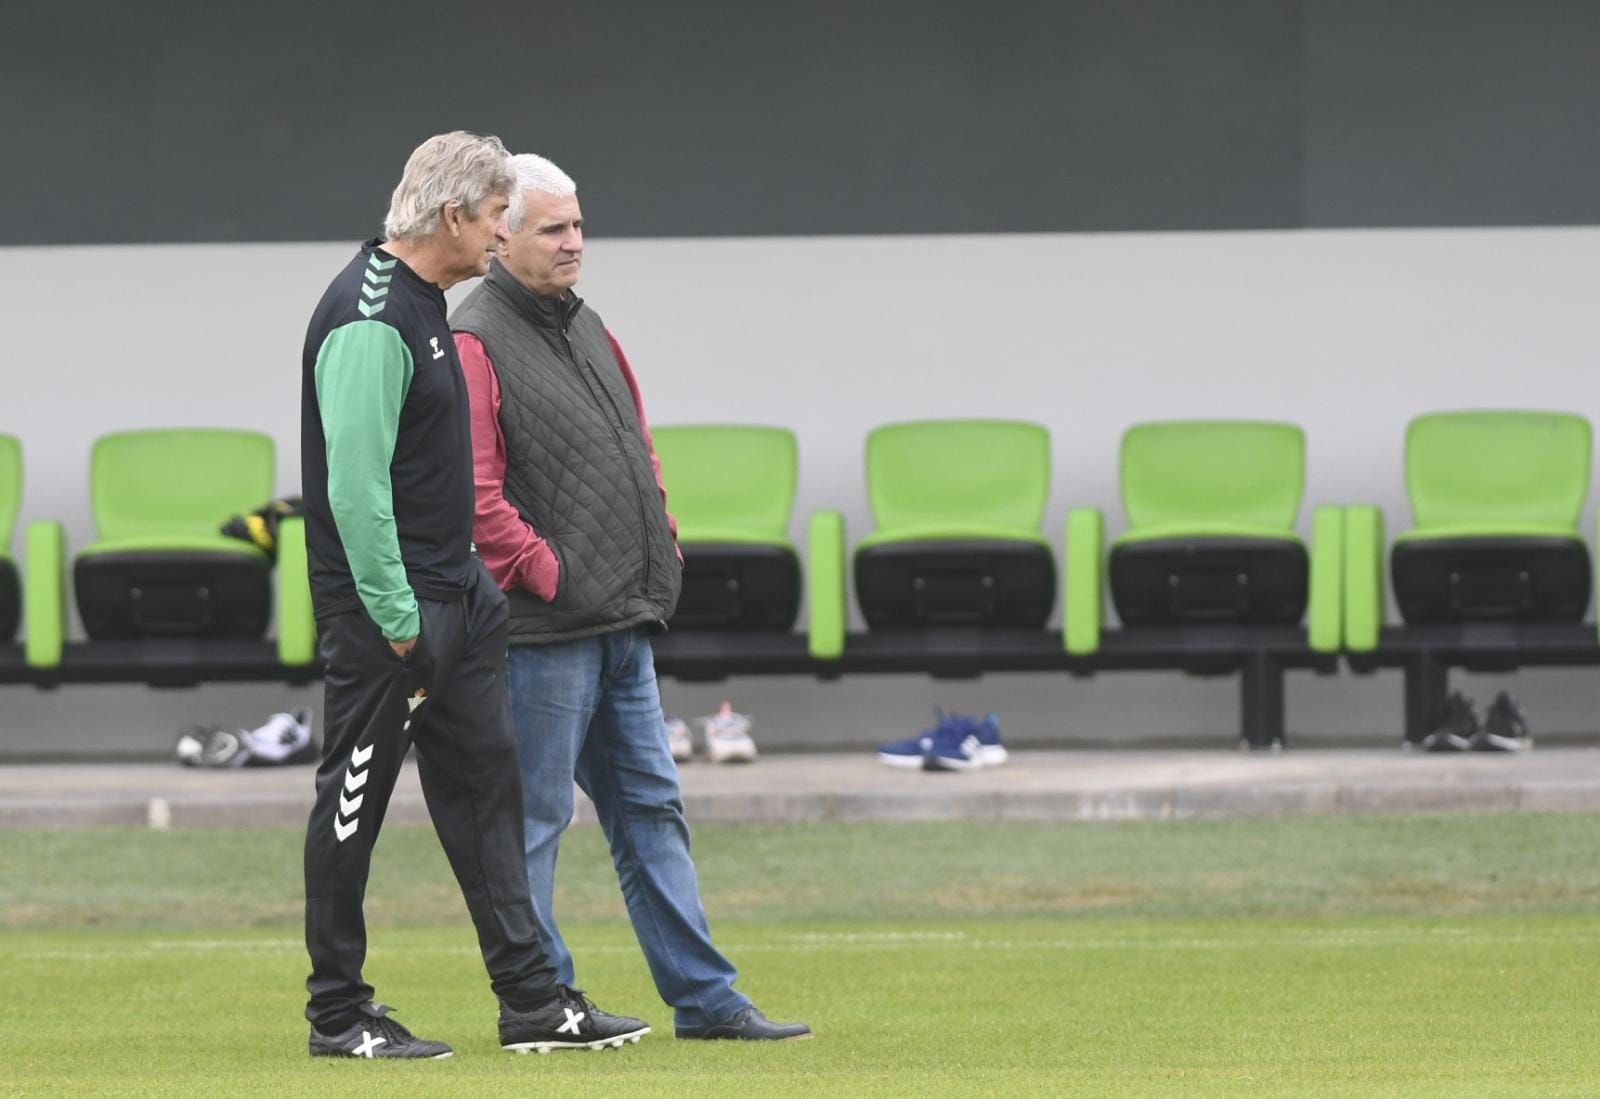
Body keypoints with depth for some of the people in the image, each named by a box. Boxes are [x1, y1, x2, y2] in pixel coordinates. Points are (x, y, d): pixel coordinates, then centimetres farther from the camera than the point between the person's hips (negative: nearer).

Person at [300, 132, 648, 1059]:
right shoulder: (369, 319, -19)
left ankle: (534, 1002, 12)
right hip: (389, 605, -10)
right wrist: (396, 618, -21)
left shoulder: (422, 302, 14)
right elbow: (354, 482, -23)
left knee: (486, 790, 9)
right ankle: (338, 1015, 7)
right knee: (355, 802, -1)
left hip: (457, 594, 10)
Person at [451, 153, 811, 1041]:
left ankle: (705, 999, 14)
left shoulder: (585, 328, 17)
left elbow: (635, 449, 25)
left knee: (651, 809, 11)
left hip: (622, 623, 9)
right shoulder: (476, 343, -11)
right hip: (544, 631, -9)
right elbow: (474, 492, -19)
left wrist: (660, 546, 13)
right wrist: (544, 569, -18)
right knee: (533, 818, -1)